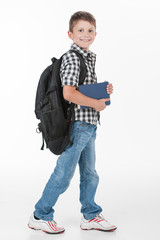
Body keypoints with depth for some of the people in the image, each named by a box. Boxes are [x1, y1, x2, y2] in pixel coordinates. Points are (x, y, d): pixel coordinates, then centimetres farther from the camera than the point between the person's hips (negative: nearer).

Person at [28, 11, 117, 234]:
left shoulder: (90, 57, 14)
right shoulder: (72, 58, -15)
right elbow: (69, 93, -27)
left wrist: (103, 90, 6)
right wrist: (96, 103, -17)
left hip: (89, 126, 9)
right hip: (77, 125, -9)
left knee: (89, 174, 17)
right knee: (63, 175, 1)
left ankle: (90, 216, 32)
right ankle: (40, 216, 17)